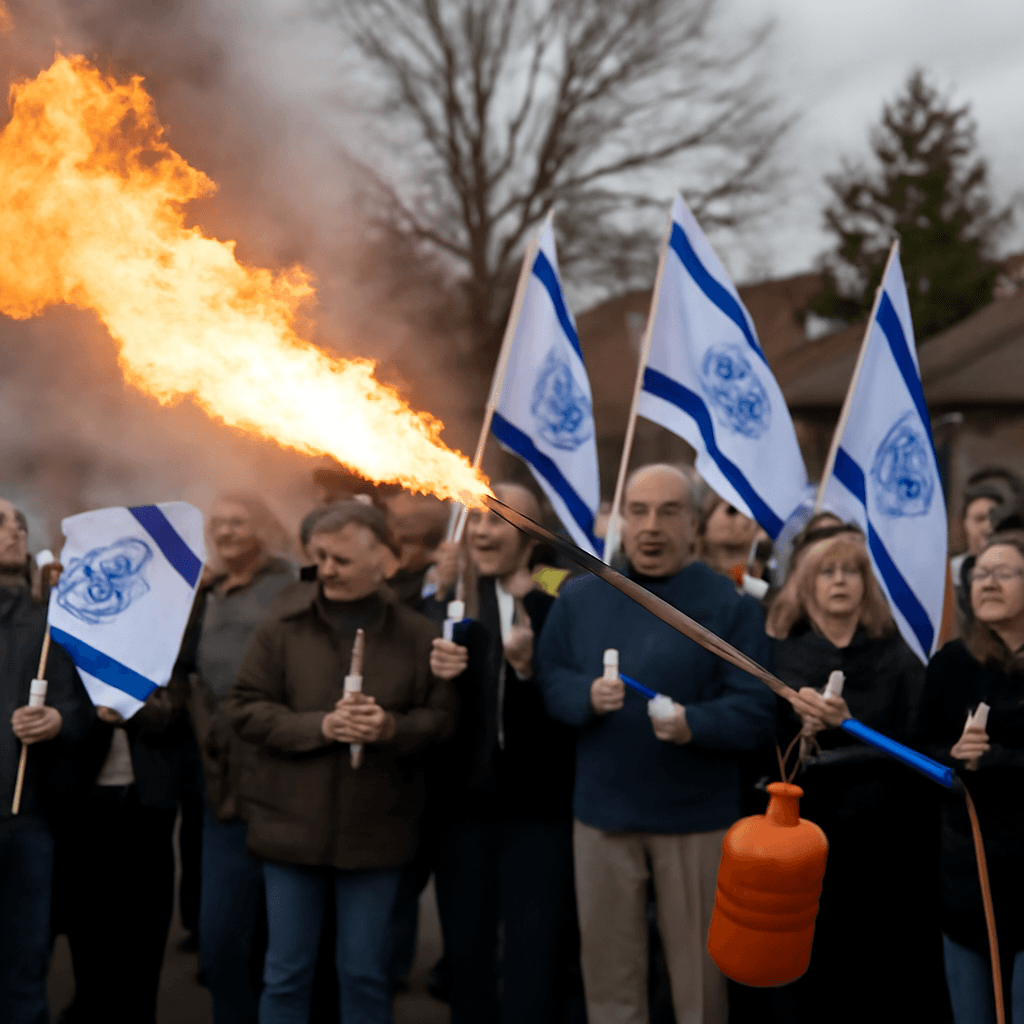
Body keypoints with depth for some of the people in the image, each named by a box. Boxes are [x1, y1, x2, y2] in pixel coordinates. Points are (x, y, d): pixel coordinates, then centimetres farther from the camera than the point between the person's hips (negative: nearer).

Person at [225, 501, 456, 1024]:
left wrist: (391, 727, -19)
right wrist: (320, 726, -16)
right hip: (291, 824, 0)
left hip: (375, 829, 0)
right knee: (286, 972, 10)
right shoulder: (284, 625, -3)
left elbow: (441, 717, 1)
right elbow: (243, 708, -4)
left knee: (366, 974, 11)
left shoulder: (416, 634, -2)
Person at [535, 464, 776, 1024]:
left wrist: (695, 725, -28)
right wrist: (587, 695, -17)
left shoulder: (730, 605, -6)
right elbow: (548, 680, 4)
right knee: (607, 966, 13)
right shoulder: (579, 597, 5)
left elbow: (756, 711, -11)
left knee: (698, 970, 11)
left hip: (697, 817, -2)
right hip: (602, 812, 3)